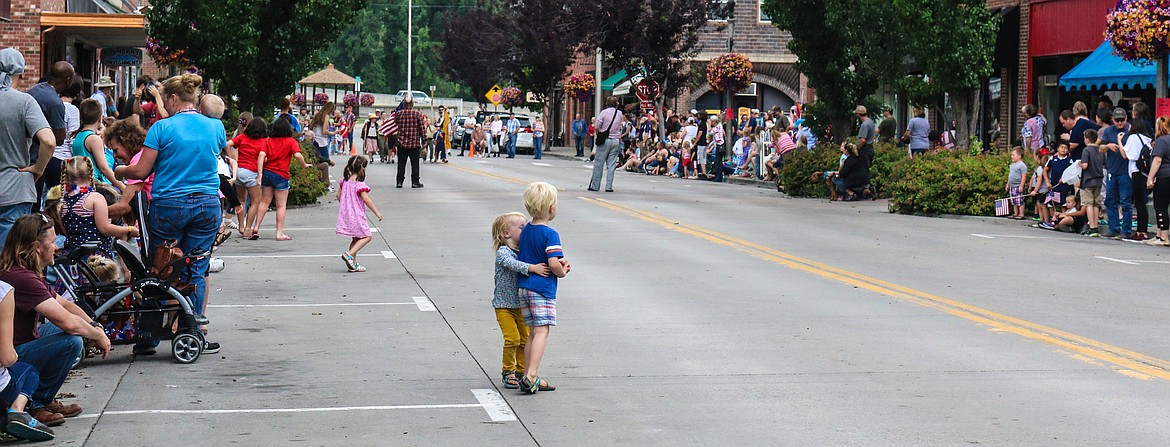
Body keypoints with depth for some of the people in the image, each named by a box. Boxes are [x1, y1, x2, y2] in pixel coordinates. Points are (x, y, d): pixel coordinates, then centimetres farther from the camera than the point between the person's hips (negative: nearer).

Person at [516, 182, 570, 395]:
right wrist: (562, 272, 0)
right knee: (542, 331, -9)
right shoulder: (550, 234, -14)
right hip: (542, 288, -8)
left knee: (533, 331, 13)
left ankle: (530, 377, 14)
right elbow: (553, 265, -23)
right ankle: (530, 376, -20)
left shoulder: (525, 231, 11)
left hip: (522, 287, 8)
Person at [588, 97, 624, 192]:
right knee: (611, 165, 5)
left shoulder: (604, 112, -7)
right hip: (615, 141, 3)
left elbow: (597, 127, -5)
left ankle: (595, 186, 5)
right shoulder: (619, 114, 4)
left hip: (605, 140, -3)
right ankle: (609, 186, 2)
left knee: (598, 164, 3)